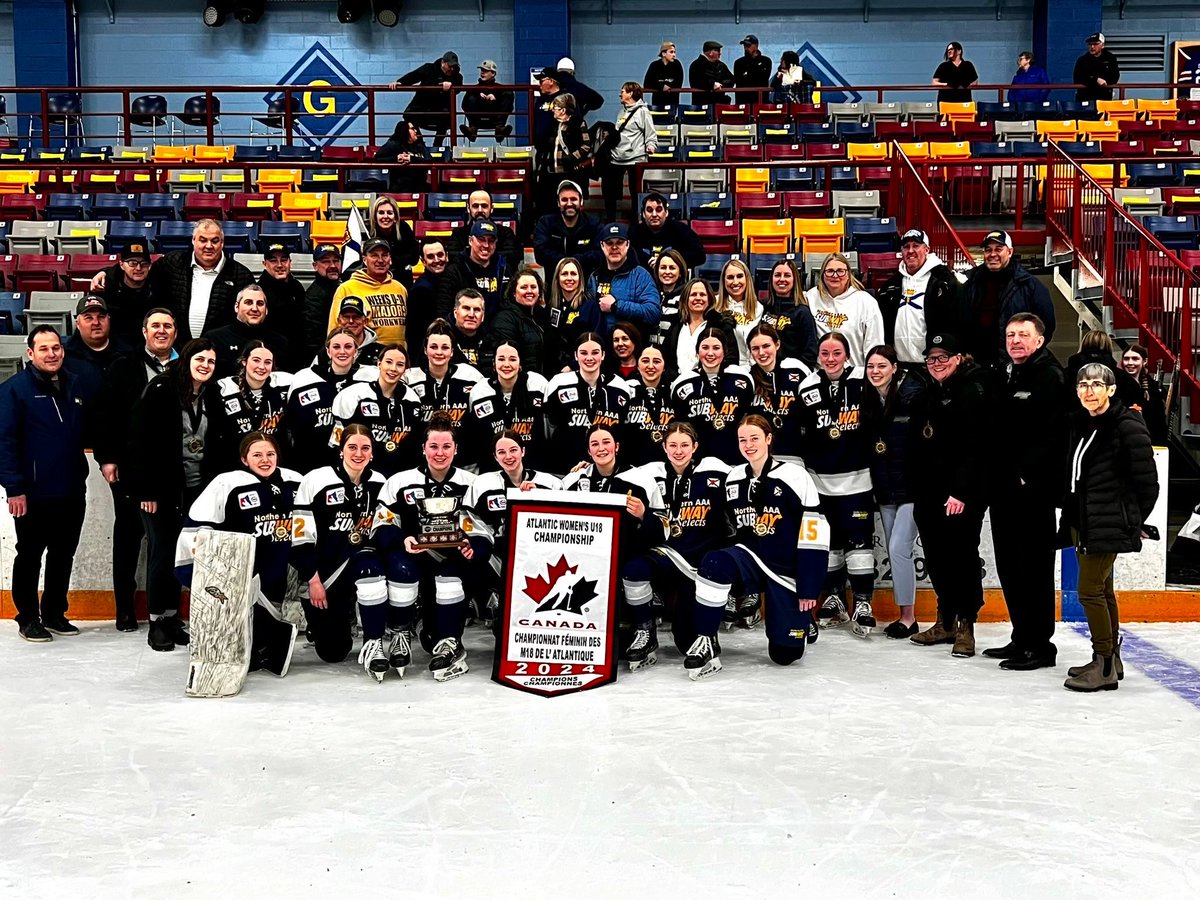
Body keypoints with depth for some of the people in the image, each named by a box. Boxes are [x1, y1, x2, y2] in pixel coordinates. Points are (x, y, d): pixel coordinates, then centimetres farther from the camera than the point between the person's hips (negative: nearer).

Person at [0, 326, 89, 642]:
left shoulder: (75, 386, 9)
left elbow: (88, 431, 19)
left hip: (72, 491, 5)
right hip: (33, 494, -5)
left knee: (63, 556, 14)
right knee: (29, 557, 7)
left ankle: (55, 613, 27)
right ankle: (28, 618, 18)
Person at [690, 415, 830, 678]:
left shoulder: (795, 477, -12)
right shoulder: (733, 480, 4)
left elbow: (813, 536, -11)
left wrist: (809, 589, -11)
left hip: (787, 571, -3)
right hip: (750, 559, 3)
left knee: (785, 654, 2)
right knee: (714, 564, -33)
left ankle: (801, 620, 37)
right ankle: (706, 643, -20)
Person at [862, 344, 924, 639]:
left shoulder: (913, 394, -12)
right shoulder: (868, 400, 6)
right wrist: (874, 483, 10)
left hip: (911, 485, -6)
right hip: (884, 487, 6)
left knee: (899, 549, -9)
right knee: (893, 552, 10)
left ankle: (908, 617, 2)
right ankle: (904, 615, 20)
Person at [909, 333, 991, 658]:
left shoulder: (972, 390, -9)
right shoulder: (932, 393, 18)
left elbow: (973, 447, -17)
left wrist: (960, 492, -23)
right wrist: (918, 491, 15)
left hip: (962, 494, -8)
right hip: (929, 493, 8)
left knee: (962, 556, -3)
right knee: (937, 558, 11)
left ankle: (965, 626, 6)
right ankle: (946, 622, 22)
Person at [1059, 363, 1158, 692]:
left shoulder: (1129, 427, -13)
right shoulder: (1080, 424, 10)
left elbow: (1147, 483, -10)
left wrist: (1133, 522, -2)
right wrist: (1071, 520, 13)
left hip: (1108, 525, -8)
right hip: (1082, 522, 8)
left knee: (1090, 591, -8)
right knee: (1102, 591, 16)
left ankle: (1104, 666, 2)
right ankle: (1111, 661, 27)